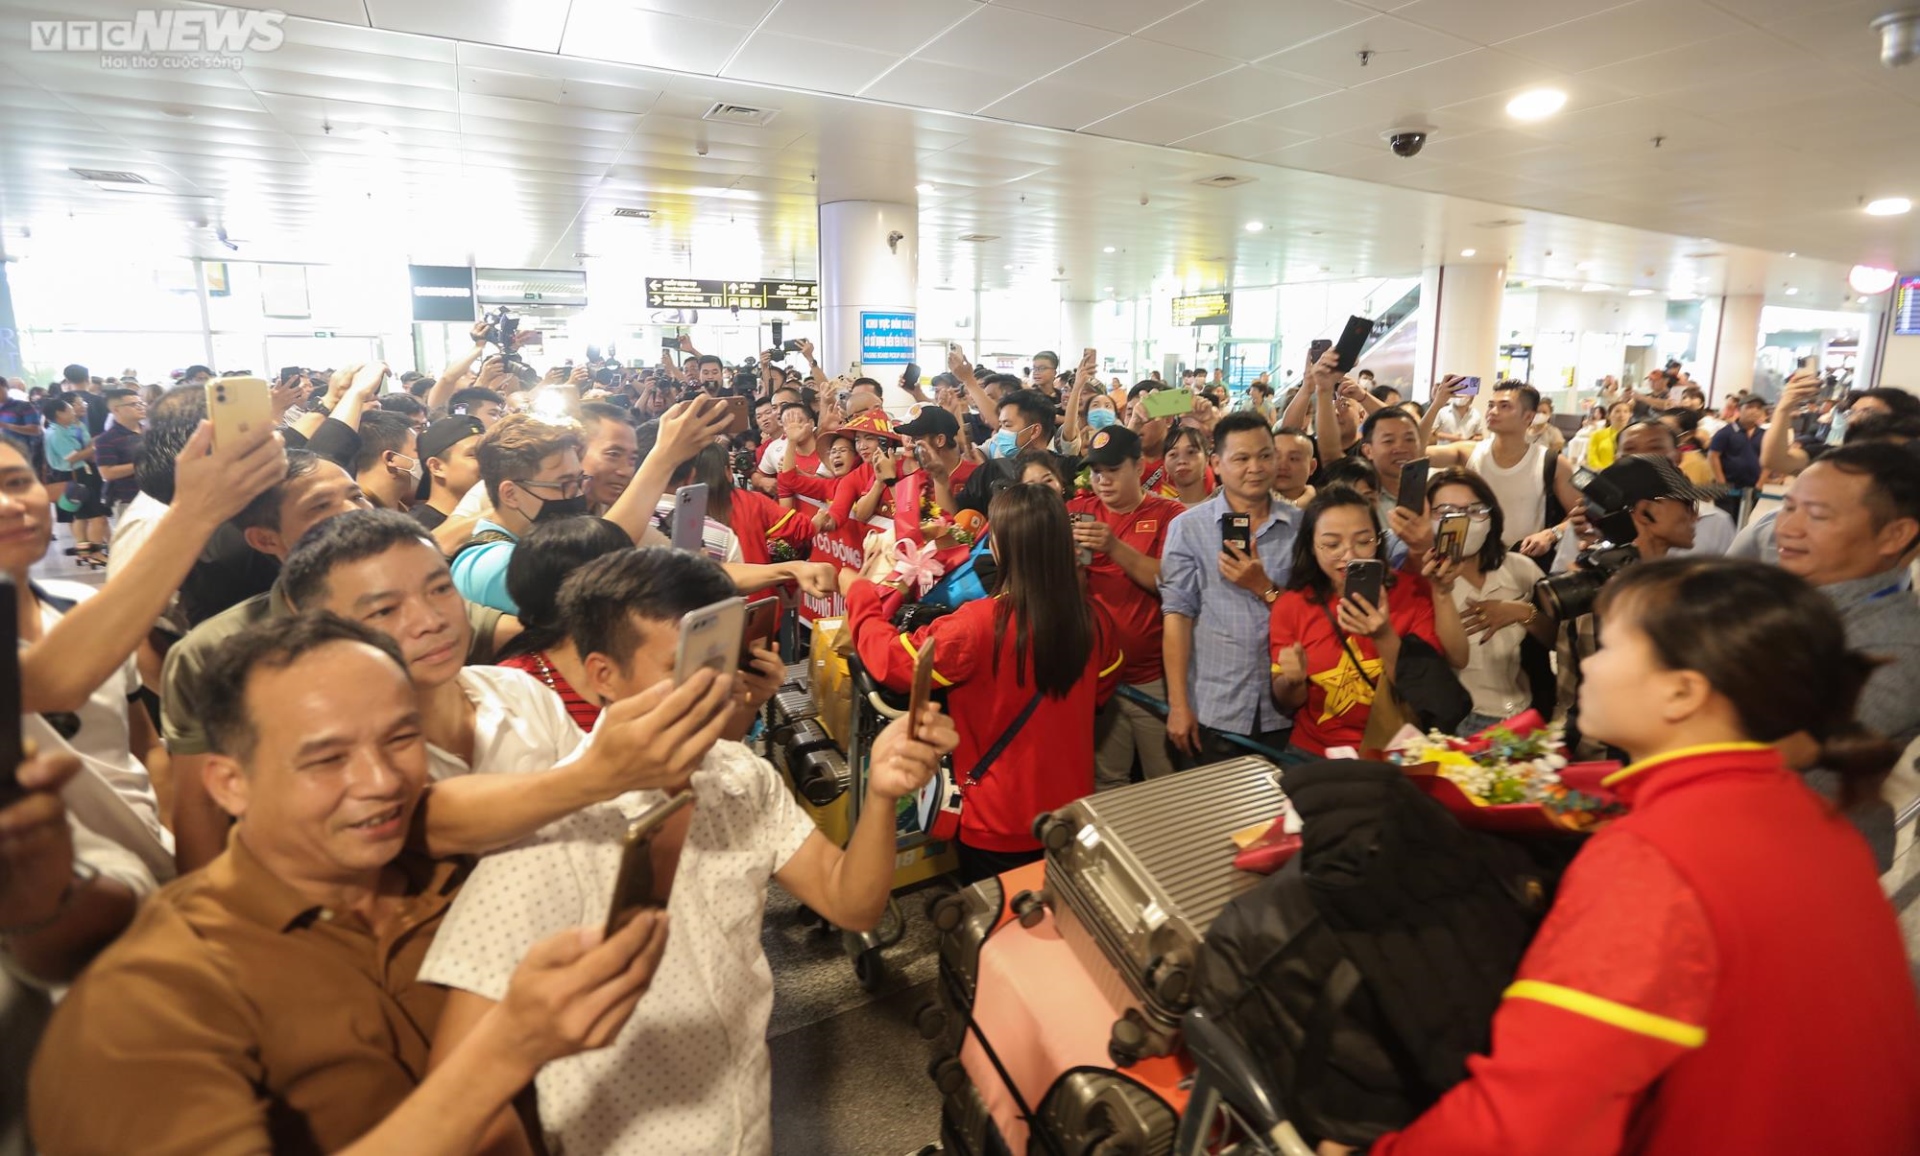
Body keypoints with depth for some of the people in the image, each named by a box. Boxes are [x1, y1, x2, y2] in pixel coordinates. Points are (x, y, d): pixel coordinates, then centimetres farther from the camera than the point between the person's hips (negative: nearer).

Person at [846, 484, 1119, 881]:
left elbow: (892, 661, -14)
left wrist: (858, 594, -1)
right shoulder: (1089, 621, -9)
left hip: (1000, 824, -5)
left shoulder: (978, 624, -26)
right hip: (1071, 814, 5)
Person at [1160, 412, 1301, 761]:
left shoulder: (1301, 526, 2)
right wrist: (1178, 705, -10)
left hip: (1287, 711, 2)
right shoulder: (1188, 527, -3)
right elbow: (1177, 614, -7)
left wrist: (1264, 588, -14)